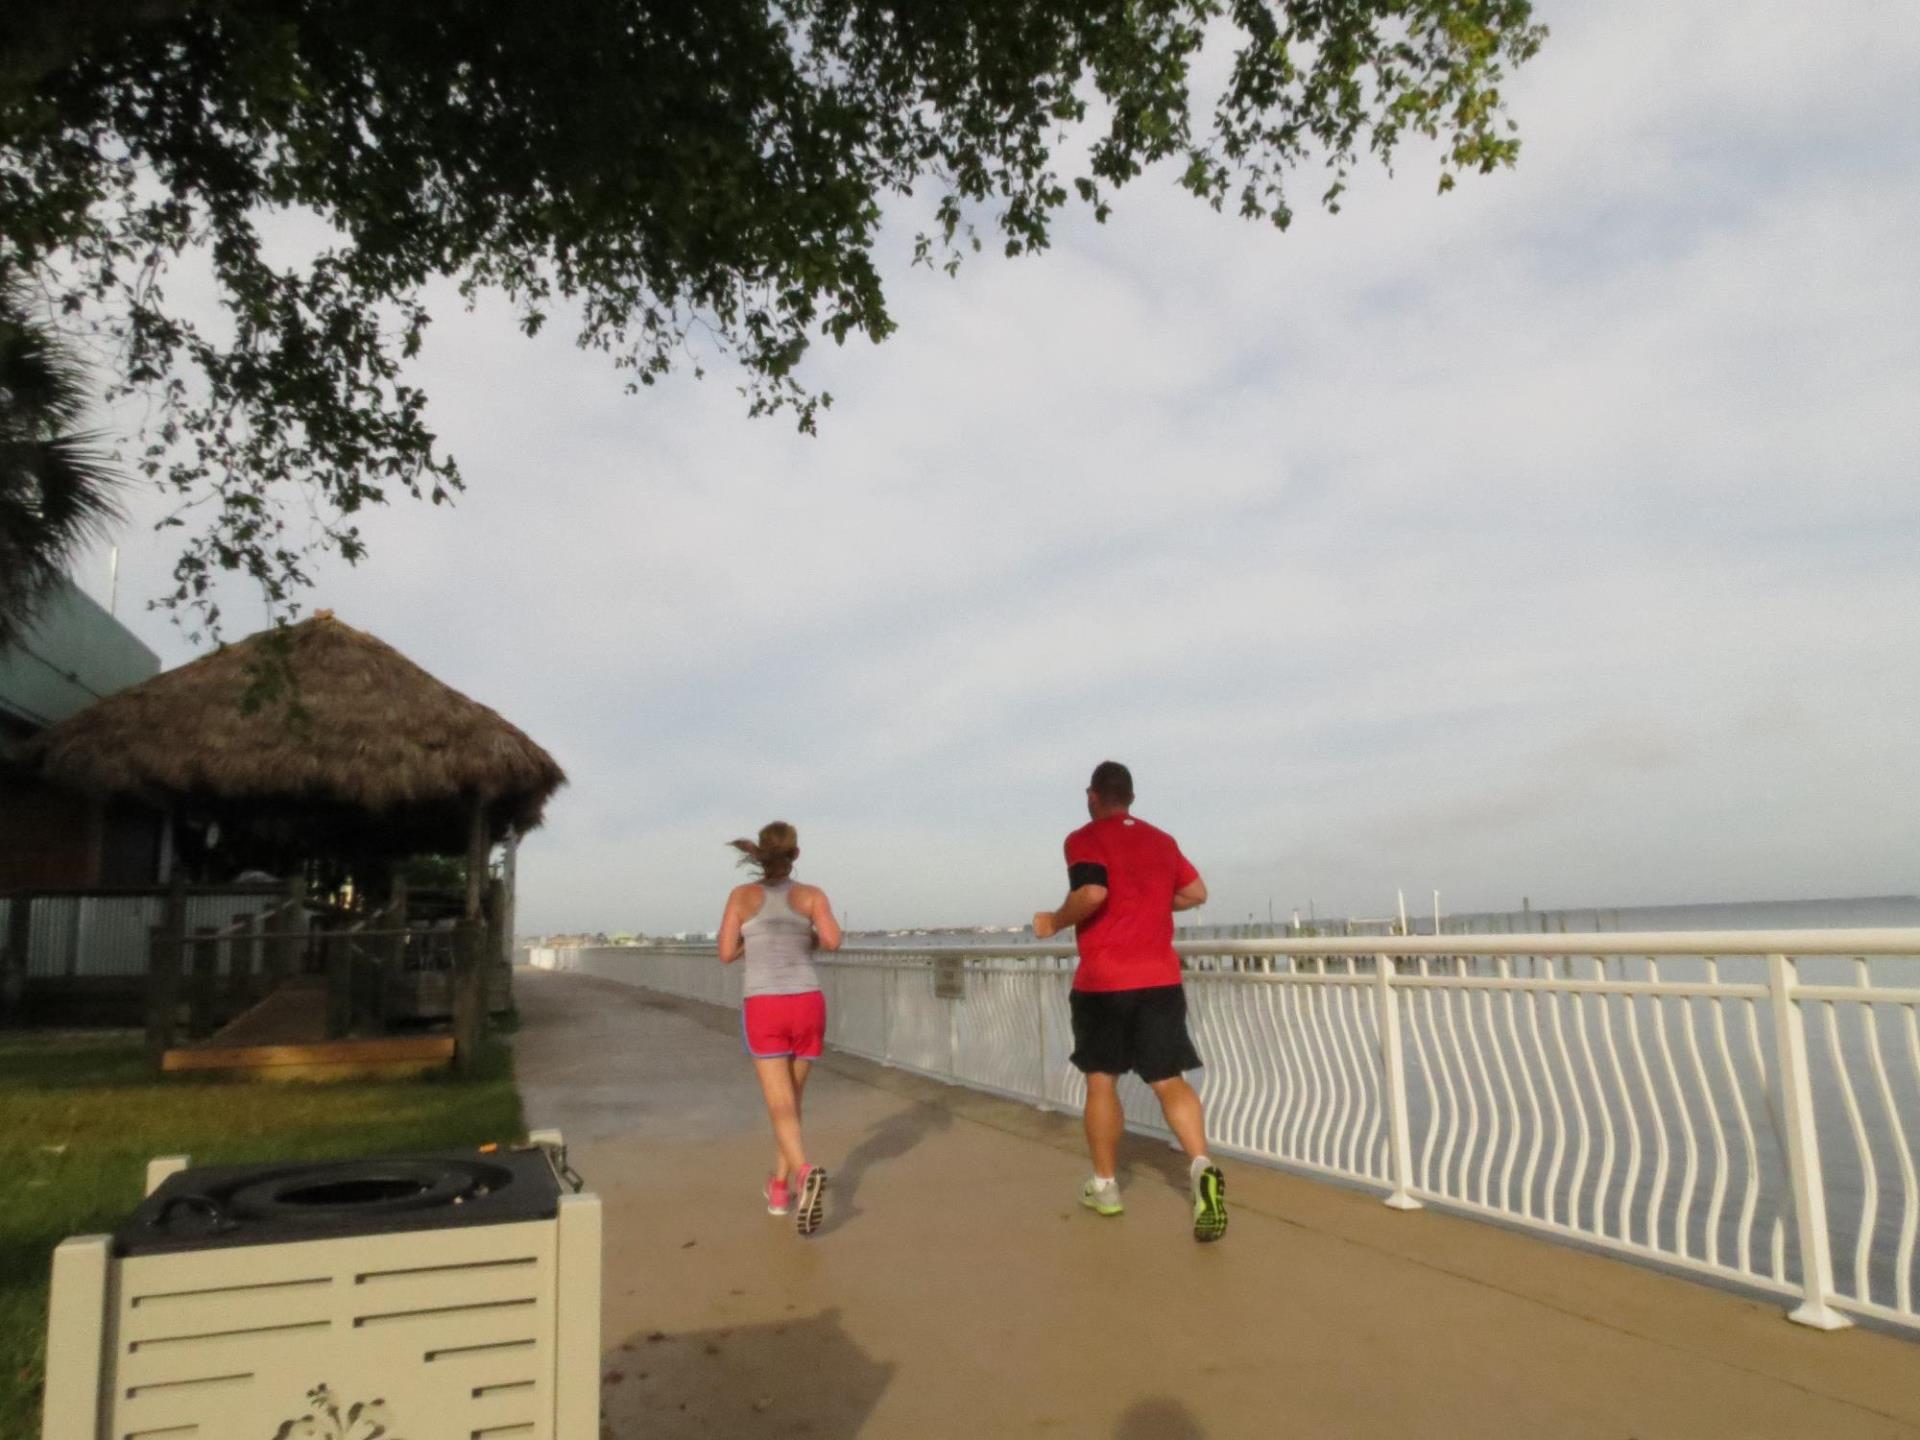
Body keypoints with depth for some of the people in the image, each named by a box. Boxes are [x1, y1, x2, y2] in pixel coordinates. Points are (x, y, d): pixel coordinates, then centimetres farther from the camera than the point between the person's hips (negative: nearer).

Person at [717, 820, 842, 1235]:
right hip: (807, 1007, 2)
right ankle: (779, 1189, 31)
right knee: (790, 1098, 22)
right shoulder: (812, 895, 1)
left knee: (782, 1111, -6)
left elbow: (726, 955, 3)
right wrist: (815, 941, 10)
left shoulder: (742, 894, 3)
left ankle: (806, 1175, -34)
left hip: (764, 1011, -2)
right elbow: (833, 940, -14)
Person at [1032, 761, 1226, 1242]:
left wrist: (1054, 922, -6)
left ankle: (1105, 1187, 21)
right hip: (1160, 978, 4)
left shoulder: (1085, 839, -5)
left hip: (1103, 981, -4)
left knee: (1101, 1079, 12)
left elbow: (1092, 893, -21)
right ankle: (1202, 1167, -21)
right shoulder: (1161, 840, 14)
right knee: (1170, 1081, 3)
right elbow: (1196, 893, 19)